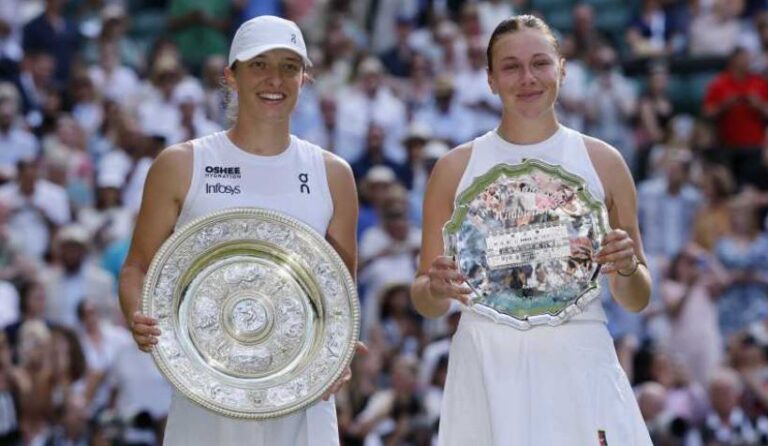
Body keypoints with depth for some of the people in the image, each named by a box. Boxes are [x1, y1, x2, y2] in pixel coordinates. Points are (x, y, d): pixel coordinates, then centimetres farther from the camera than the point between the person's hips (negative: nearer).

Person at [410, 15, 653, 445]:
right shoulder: (456, 168, 5)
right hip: (487, 366, 0)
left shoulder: (602, 162, 6)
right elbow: (426, 303, 9)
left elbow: (637, 300, 11)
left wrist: (627, 268, -10)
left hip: (579, 365, 0)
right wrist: (437, 289, -13)